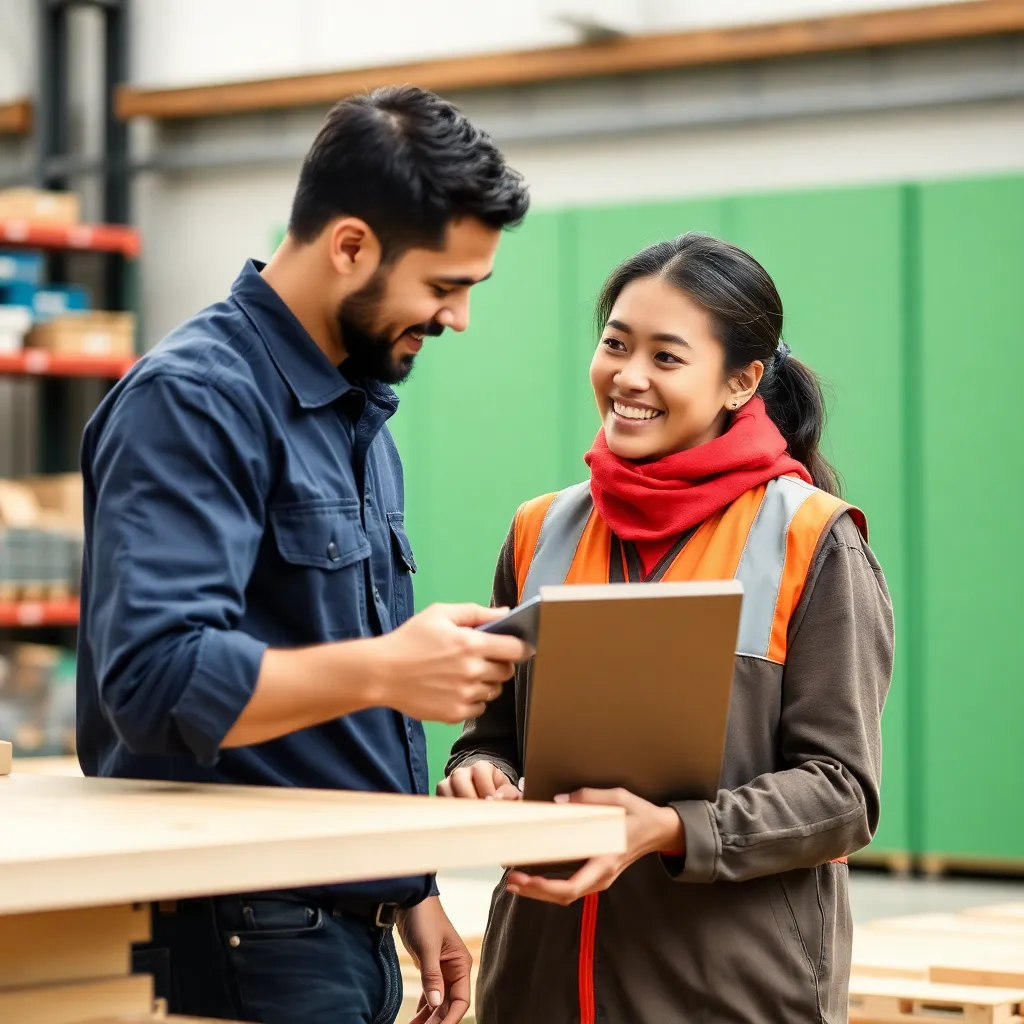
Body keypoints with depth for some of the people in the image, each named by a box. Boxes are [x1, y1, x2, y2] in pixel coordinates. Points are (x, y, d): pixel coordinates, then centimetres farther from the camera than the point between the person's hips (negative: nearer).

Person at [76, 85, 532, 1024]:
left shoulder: (359, 413, 14)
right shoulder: (192, 400, -14)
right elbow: (157, 675, -26)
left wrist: (412, 897, 18)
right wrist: (381, 671, -33)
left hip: (350, 936, 9)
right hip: (243, 944, -9)